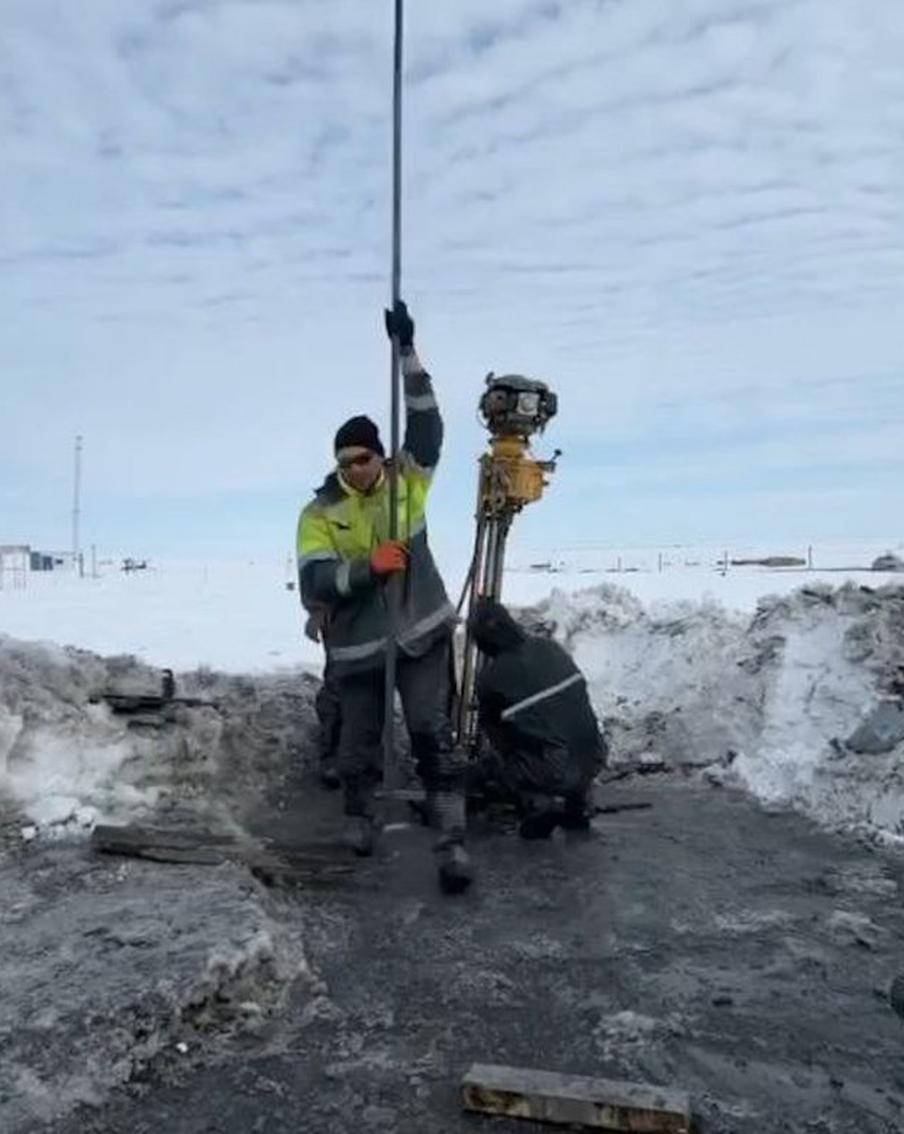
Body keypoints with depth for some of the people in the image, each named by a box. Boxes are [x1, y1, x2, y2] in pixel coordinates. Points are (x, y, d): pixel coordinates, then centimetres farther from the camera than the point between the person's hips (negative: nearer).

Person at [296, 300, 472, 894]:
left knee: (433, 732, -7)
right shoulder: (319, 514, -5)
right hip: (357, 645, 0)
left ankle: (453, 839, 0)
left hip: (421, 632, 0)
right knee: (359, 741, 11)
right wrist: (368, 567, -26)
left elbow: (426, 421, -8)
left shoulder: (407, 481, 1)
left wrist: (407, 349, -15)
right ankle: (360, 815, 38)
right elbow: (313, 585, -13)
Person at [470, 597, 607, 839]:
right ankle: (578, 804, 25)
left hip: (553, 773, -5)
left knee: (493, 765, 21)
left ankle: (538, 803, -2)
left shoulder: (492, 678, -10)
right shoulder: (551, 648, 4)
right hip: (594, 760, 5)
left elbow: (489, 726, 9)